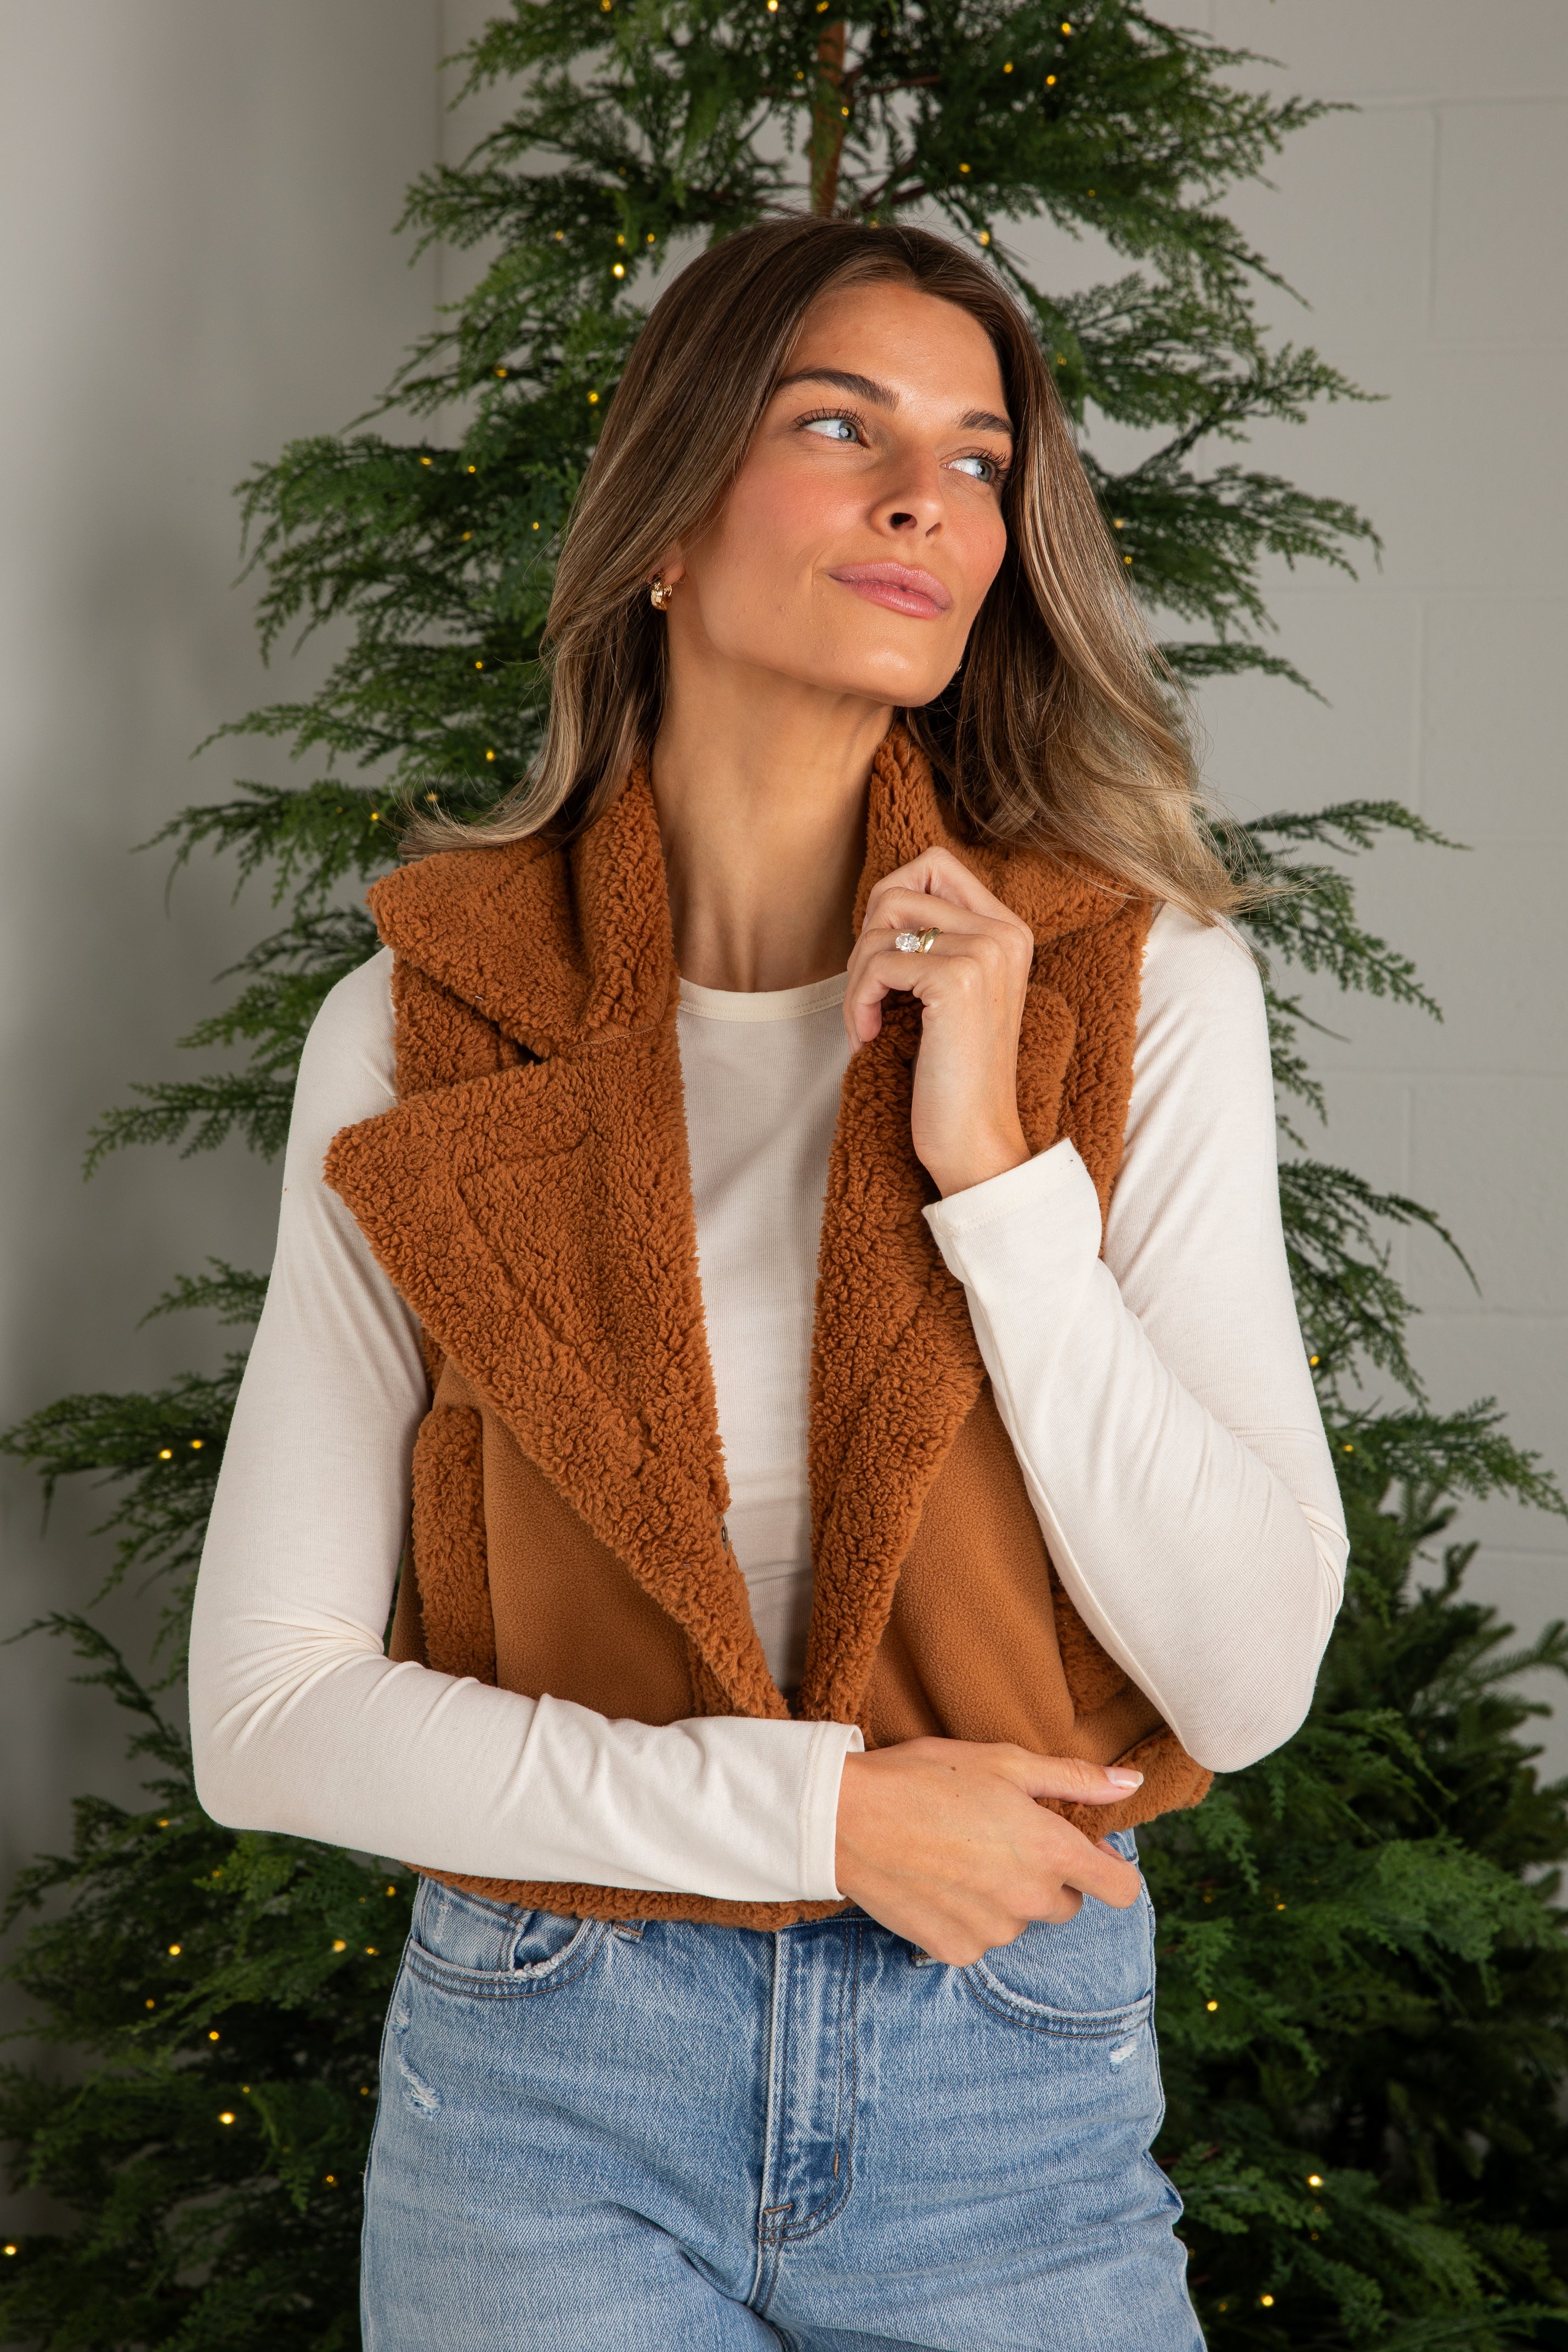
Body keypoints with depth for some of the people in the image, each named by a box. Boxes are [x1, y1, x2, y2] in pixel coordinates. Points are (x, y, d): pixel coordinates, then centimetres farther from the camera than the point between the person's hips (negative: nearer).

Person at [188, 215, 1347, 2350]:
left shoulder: (1141, 985, -4)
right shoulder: (423, 1031, -5)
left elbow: (1250, 1679, -9)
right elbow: (268, 1710, -5)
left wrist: (996, 1166, -17)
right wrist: (816, 1805, -14)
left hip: (1015, 2083, 1)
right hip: (548, 2090, -1)